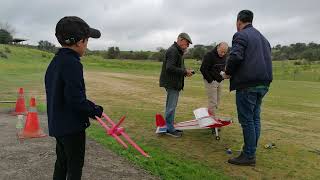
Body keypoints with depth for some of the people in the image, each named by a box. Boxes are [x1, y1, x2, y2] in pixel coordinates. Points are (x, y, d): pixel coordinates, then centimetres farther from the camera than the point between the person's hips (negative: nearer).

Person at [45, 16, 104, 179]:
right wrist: (96, 110, -11)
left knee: (61, 163, 22)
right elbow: (76, 98, -26)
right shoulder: (72, 63, -21)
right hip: (72, 126, -9)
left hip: (57, 124, 9)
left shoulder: (54, 62, 8)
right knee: (75, 166, 7)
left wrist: (91, 107, 12)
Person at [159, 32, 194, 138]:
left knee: (171, 106, 15)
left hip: (175, 83, 11)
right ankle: (170, 129, 4)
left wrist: (186, 72, 5)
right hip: (171, 83, -11)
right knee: (171, 107, -5)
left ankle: (170, 127, 25)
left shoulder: (178, 51, 20)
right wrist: (185, 72, -19)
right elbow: (170, 68, -24)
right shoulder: (173, 51, -15)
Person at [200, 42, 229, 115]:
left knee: (217, 102, 9)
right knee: (213, 102, -7)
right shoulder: (209, 55, -14)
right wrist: (210, 80, -16)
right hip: (211, 81, -7)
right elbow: (203, 69, -16)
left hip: (219, 81, 8)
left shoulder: (223, 56, 8)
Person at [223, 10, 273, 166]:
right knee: (255, 118, 13)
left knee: (246, 120, -3)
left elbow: (235, 57, -20)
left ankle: (248, 156, 4)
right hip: (263, 83, 9)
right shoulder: (263, 37, 22)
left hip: (247, 84, -8)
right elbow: (267, 58, 22)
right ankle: (251, 151, 21)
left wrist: (228, 72, -5)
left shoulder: (241, 35, -6)